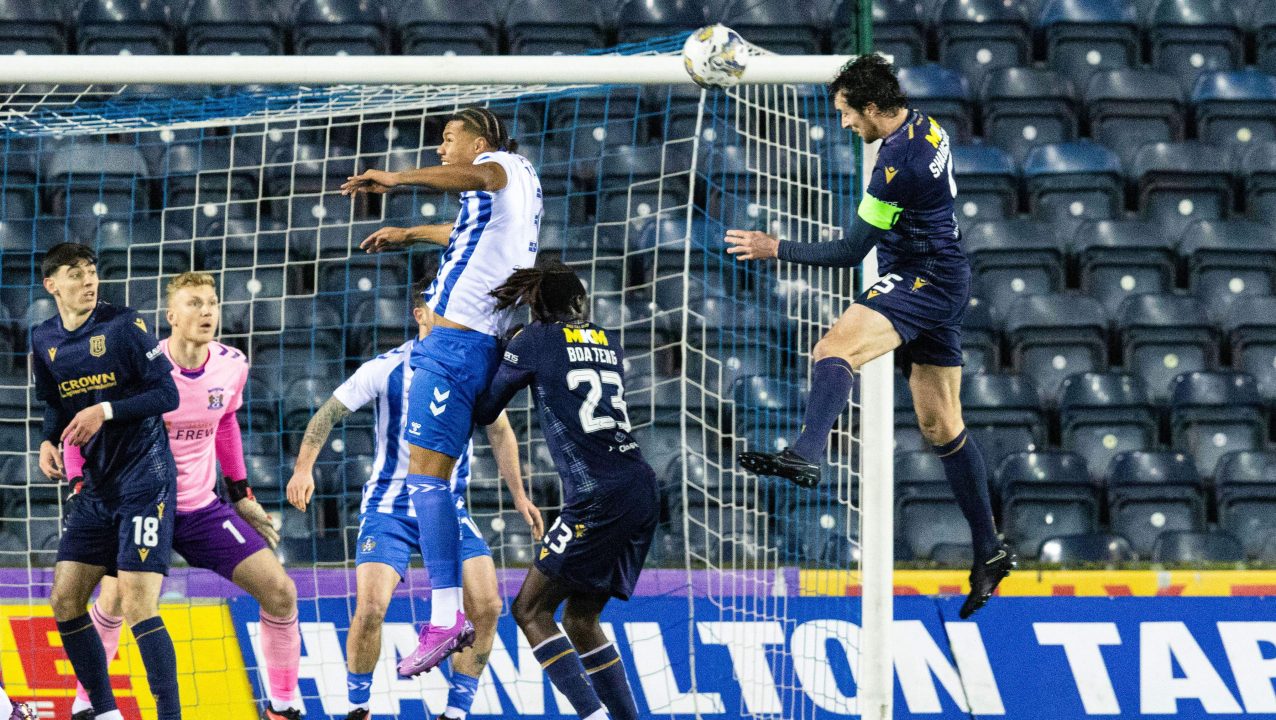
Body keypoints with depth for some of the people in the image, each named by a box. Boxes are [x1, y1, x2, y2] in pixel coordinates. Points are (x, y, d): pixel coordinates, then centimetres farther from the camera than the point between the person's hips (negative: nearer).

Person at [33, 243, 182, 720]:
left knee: (137, 606, -16)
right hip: (95, 488, 7)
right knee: (65, 602, 5)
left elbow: (168, 394, -12)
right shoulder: (44, 341, 6)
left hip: (145, 483, -7)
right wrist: (49, 441, -2)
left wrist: (107, 411, -22)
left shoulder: (123, 327, -11)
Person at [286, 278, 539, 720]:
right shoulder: (386, 369, -8)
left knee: (487, 607, -13)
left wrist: (519, 495, 12)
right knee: (371, 609, -19)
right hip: (389, 508, -3)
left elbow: (500, 432, 15)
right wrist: (304, 467, -15)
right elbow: (328, 414, -2)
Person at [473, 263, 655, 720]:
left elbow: (483, 411, 13)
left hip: (599, 498, -7)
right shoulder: (608, 345, 19)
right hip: (642, 493, 7)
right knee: (580, 619, 16)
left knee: (531, 610, 1)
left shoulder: (535, 341, 3)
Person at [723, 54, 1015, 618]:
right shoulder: (926, 128, 8)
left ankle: (805, 454, -60)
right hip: (943, 286, 10)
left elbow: (848, 252, -18)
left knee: (834, 352, -32)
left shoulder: (898, 162, -21)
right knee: (941, 426, 15)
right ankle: (989, 552, 20)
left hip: (920, 281, -10)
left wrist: (776, 249, -14)